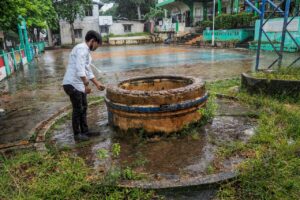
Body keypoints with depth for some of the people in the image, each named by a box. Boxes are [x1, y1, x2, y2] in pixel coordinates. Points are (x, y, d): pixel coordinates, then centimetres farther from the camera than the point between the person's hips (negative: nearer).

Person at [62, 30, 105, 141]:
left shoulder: (86, 51, 16)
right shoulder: (82, 48, -15)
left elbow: (88, 71, 23)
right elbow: (80, 68, -28)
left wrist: (97, 84, 25)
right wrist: (86, 84, -30)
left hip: (79, 84, 10)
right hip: (72, 84, -10)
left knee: (83, 107, 16)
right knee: (78, 109, 0)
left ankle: (85, 131, 28)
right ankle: (77, 134, 15)